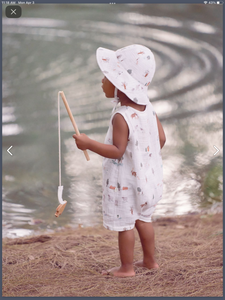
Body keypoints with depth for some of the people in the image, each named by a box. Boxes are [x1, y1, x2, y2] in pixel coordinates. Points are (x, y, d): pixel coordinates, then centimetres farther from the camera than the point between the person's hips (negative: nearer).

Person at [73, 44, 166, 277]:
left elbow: (117, 151, -27)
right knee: (142, 218, 22)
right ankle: (150, 260, 32)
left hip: (125, 183, -8)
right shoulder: (148, 108, -2)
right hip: (147, 177, 8)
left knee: (124, 224, 5)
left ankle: (127, 267, 16)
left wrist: (89, 144, -26)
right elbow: (161, 138, 4)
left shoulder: (121, 117, -26)